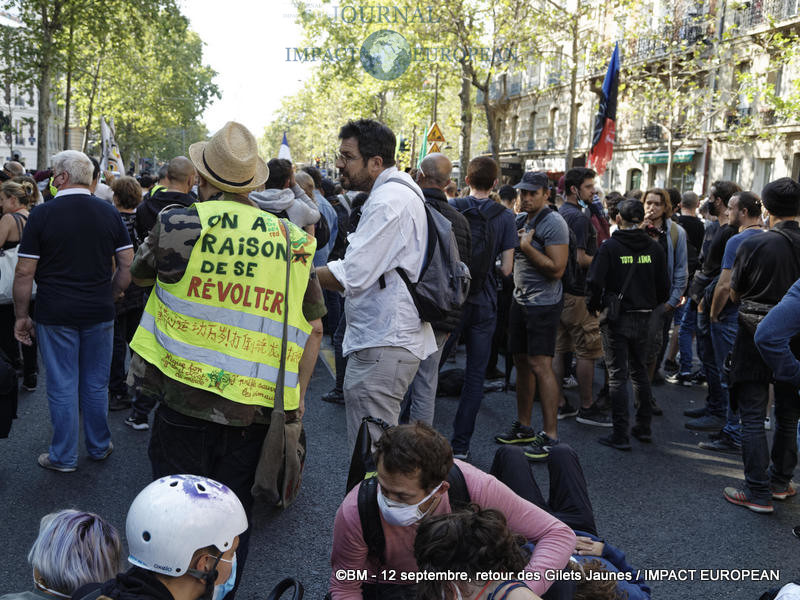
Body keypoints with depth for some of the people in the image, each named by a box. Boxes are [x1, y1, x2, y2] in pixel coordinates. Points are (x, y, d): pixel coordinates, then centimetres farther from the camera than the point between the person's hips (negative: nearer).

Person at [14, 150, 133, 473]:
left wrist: (22, 316, 0)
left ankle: (64, 456, 19)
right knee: (96, 384, 15)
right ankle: (99, 446, 28)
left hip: (55, 315, -3)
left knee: (62, 386, 7)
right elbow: (128, 265, 0)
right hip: (99, 314, 3)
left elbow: (24, 272, -9)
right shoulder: (109, 213, -1)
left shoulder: (43, 214, -10)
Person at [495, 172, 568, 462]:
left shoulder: (553, 223, -13)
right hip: (520, 300, 9)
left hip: (544, 303, -8)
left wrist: (526, 246, -18)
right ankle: (524, 426, 23)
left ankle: (550, 436, -7)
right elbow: (509, 256, 24)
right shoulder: (519, 220, 13)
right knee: (522, 362, 12)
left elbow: (556, 269, -21)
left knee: (541, 365, -12)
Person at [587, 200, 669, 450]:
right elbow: (664, 286, 3)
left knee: (618, 375, 0)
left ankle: (620, 435, 1)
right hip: (644, 318, 4)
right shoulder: (654, 248, 1)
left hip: (616, 318, -4)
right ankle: (644, 427, 24)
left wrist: (595, 307, -1)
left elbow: (595, 282, -18)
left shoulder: (610, 247, -11)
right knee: (639, 371, 18)